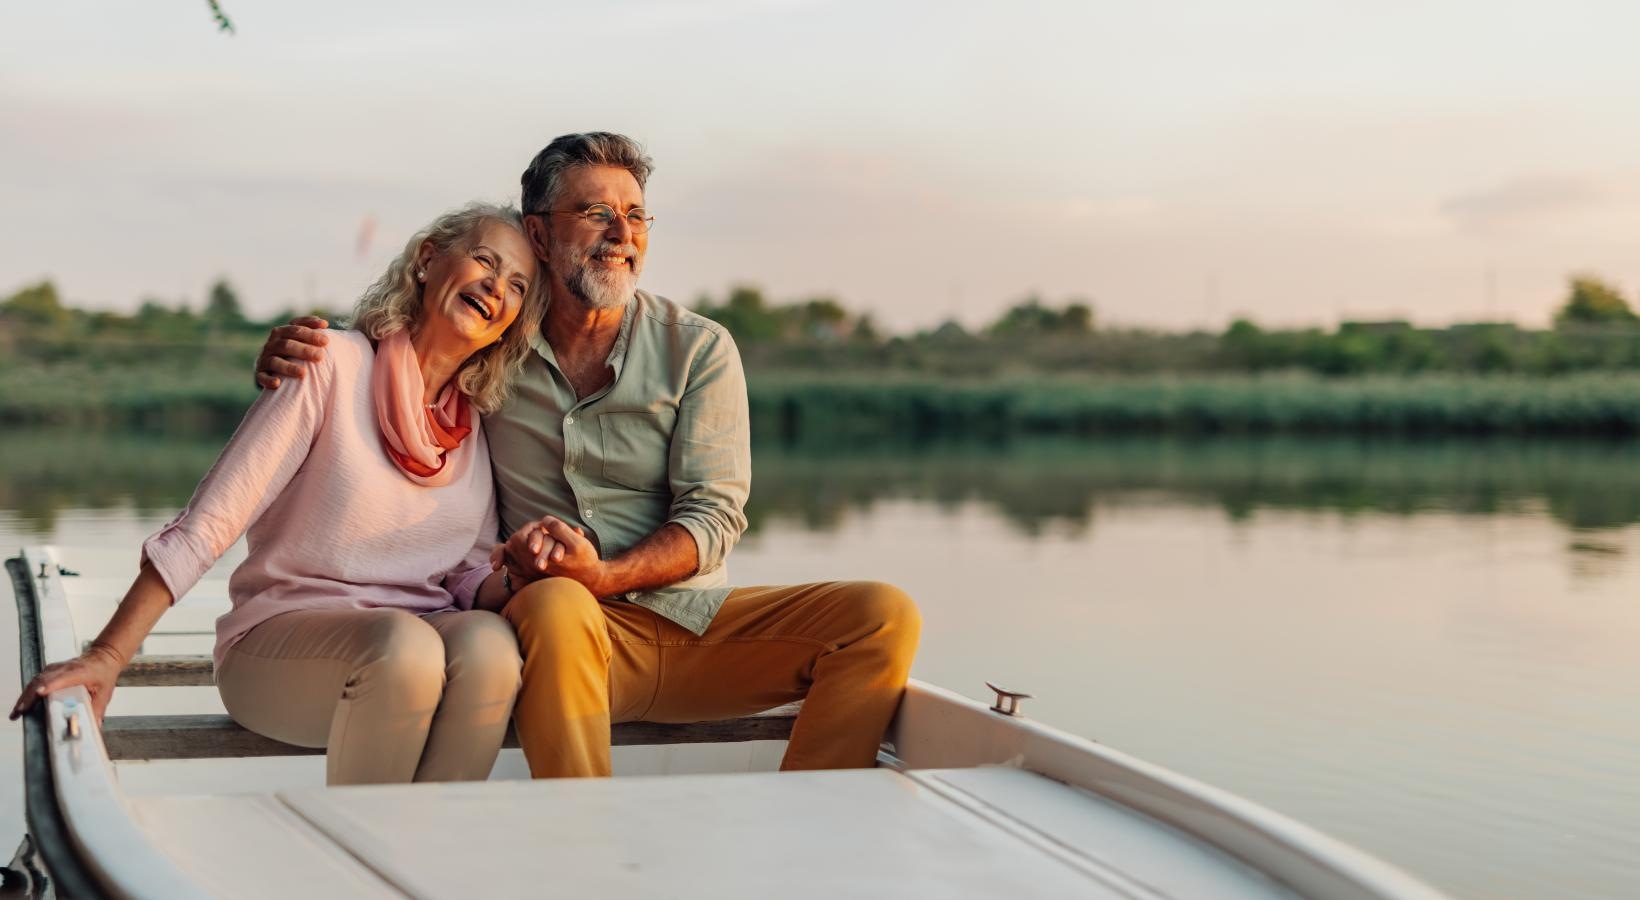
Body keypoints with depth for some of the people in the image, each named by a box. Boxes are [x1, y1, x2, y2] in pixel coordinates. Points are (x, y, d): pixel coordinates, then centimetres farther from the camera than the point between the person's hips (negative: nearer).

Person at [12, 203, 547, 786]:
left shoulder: (475, 423, 12)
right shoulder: (336, 365, -6)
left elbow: (472, 578, 11)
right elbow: (207, 524, -12)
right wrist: (107, 657, -18)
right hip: (285, 631, -4)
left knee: (488, 642, -30)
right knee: (406, 645, -36)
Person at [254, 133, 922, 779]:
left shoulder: (699, 349, 6)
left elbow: (713, 516, -2)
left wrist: (600, 577, -21)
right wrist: (287, 359, -4)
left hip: (694, 621, 2)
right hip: (564, 632, -2)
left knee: (884, 615, -20)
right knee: (554, 606, -39)